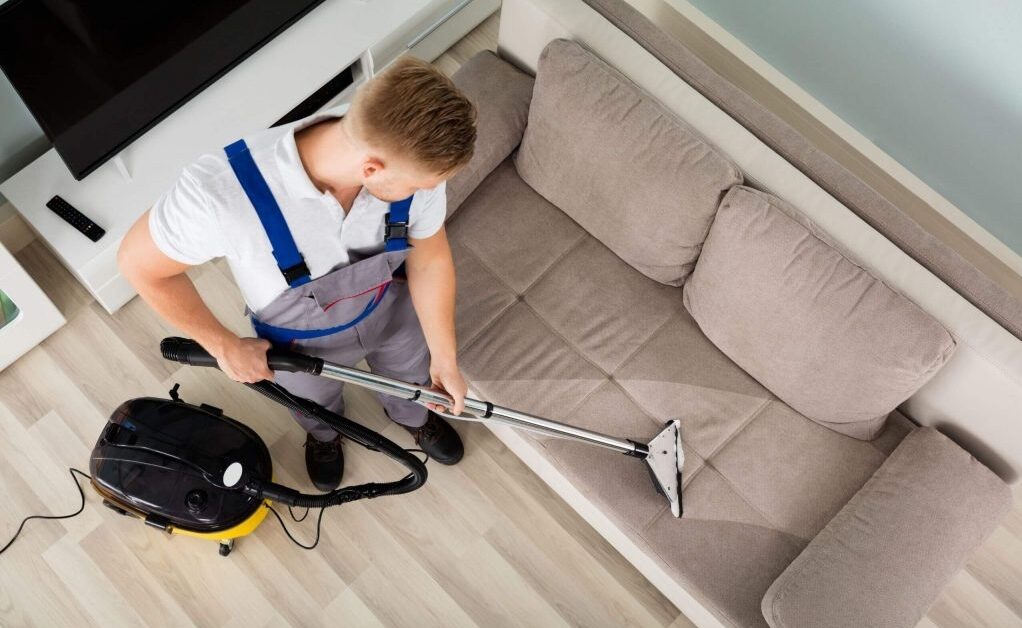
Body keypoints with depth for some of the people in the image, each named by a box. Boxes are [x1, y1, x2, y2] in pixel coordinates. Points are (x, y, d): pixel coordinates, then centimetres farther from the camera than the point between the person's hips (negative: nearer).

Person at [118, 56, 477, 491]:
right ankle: (324, 435, 70)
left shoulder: (412, 156, -35)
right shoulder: (220, 191, -47)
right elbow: (139, 264, -25)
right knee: (315, 401, 33)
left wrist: (445, 360, -5)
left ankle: (413, 417, 70)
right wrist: (226, 347, -15)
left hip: (392, 310, 2)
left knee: (411, 375, 34)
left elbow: (429, 260, -15)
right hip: (303, 342, -2)